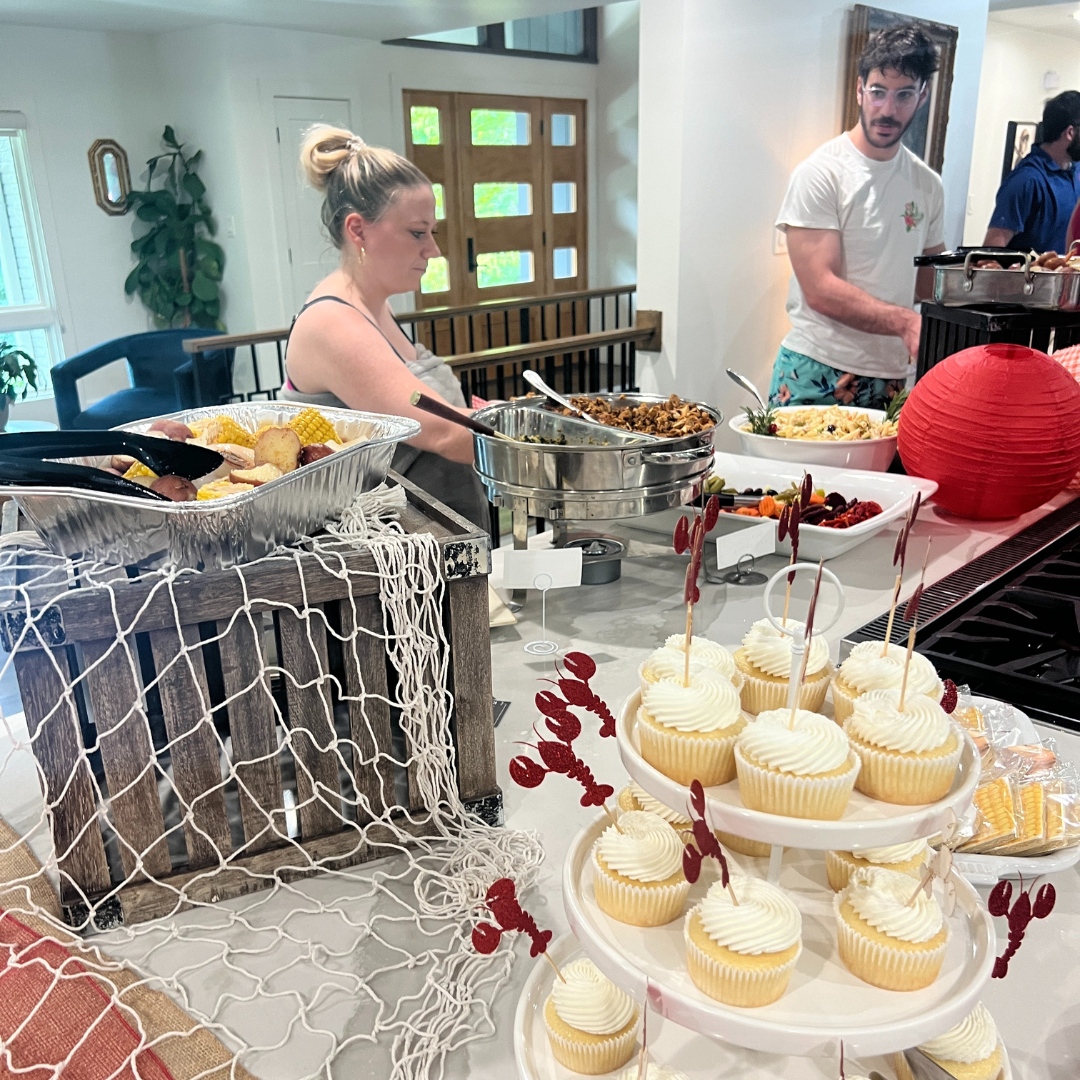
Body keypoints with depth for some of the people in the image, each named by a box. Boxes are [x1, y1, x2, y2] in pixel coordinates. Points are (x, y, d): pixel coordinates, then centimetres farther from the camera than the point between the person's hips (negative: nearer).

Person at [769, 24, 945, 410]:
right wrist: (904, 322, -27)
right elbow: (820, 289, -17)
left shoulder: (928, 185, 11)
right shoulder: (820, 174, -8)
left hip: (891, 378, 6)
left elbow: (931, 281, 20)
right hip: (815, 377, -5)